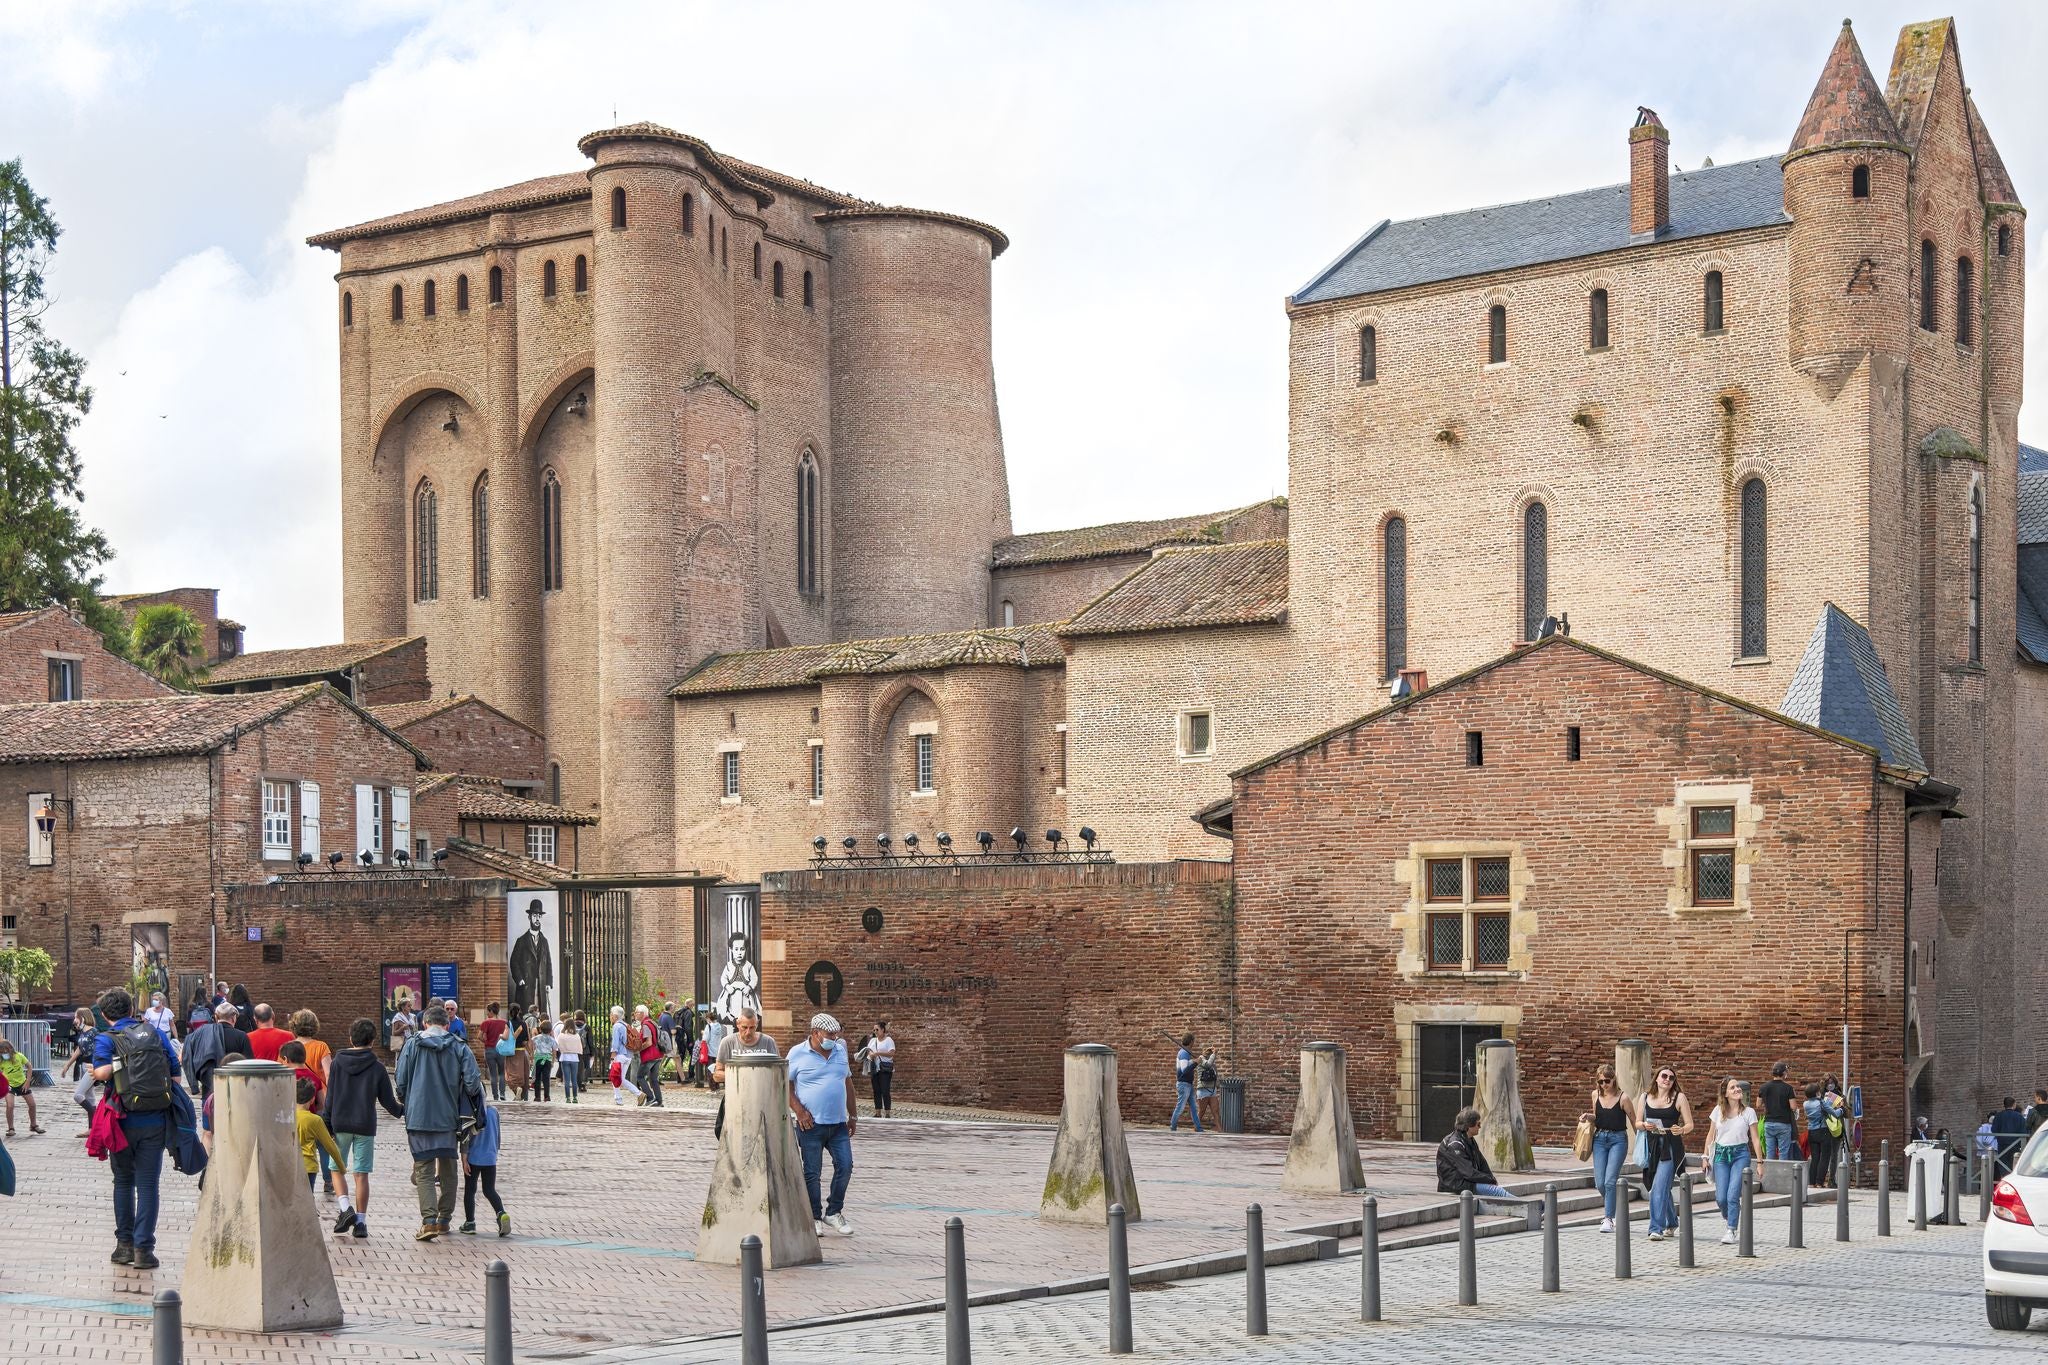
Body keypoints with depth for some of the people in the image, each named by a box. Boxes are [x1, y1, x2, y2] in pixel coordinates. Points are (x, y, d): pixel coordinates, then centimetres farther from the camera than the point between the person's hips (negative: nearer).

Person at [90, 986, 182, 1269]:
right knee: (148, 1184, 4)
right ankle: (143, 1248, 1)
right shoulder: (156, 1033, 7)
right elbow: (176, 1074, 5)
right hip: (157, 1121, 1)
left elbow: (102, 1071, -20)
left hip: (125, 1121, -1)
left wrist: (98, 1073, 2)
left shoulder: (106, 1039, -3)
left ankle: (124, 1244, 18)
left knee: (123, 1182, 15)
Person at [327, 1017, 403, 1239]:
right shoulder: (377, 1068, -2)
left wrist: (327, 1126, 4)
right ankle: (360, 1221, 3)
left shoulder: (337, 1063, -1)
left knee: (338, 1169, 13)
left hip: (340, 1125, 0)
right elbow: (388, 1102, 4)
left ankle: (346, 1209, -6)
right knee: (361, 1174, 4)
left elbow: (330, 1098, -1)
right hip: (365, 1127, 0)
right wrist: (402, 1112, 24)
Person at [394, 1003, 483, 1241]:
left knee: (424, 1170, 1)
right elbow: (473, 1084, -9)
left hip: (418, 1117, -1)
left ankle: (429, 1220, -14)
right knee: (448, 1170, 17)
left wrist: (405, 1103, 18)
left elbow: (400, 1084, -1)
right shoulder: (459, 1048, -2)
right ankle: (445, 1218, 23)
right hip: (448, 1119, 1)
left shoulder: (412, 1046, -2)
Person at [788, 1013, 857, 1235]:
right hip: (812, 1124, -5)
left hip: (838, 1124, 5)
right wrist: (799, 1111, -13)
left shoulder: (840, 1051, 10)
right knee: (812, 1173, 2)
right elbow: (786, 1085, -4)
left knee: (845, 1166, -1)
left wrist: (852, 1115, 17)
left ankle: (833, 1212, 14)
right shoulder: (798, 1054, -5)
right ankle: (814, 1218, 12)